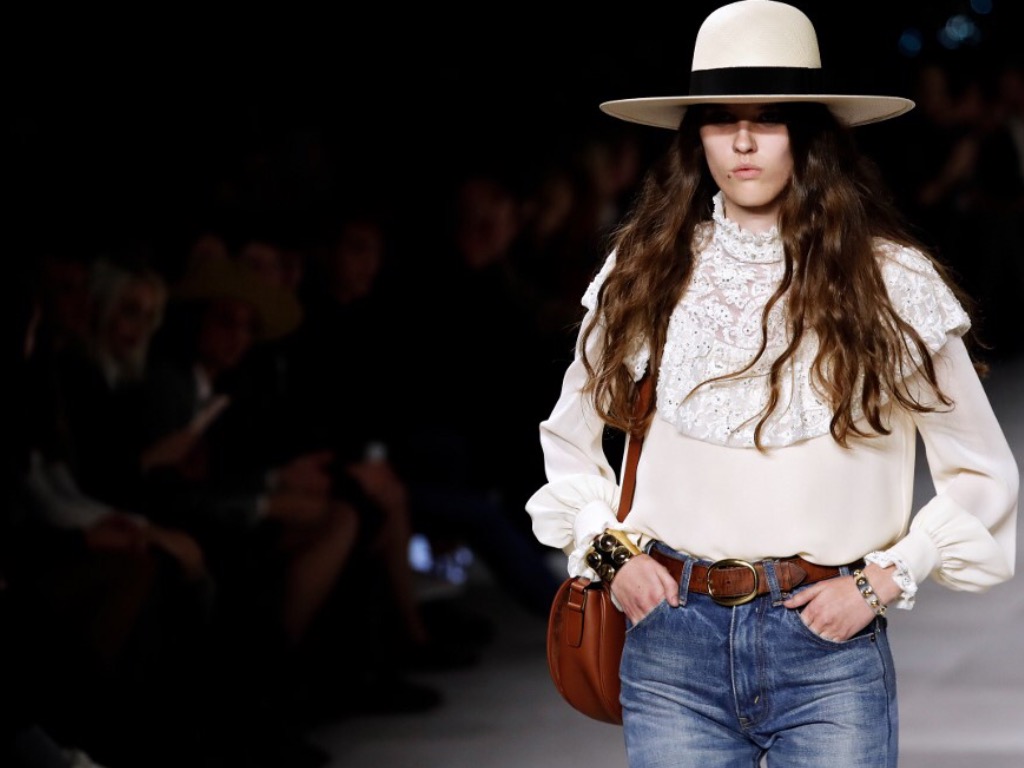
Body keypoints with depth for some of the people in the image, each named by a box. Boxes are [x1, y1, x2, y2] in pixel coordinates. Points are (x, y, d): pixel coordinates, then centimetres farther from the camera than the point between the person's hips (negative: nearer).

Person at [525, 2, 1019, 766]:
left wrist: (883, 580, -4)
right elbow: (569, 438, 20)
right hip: (673, 642, 2)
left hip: (828, 649, -2)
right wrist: (609, 550, 5)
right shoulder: (647, 273, 7)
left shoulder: (889, 282, 0)